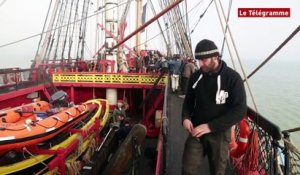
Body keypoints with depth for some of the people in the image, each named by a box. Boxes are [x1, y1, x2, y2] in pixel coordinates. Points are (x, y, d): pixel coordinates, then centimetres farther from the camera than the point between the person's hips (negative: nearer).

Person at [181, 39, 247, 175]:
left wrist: (210, 126, -22)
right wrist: (186, 117, -9)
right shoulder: (196, 76, 0)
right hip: (196, 132, 3)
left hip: (219, 134, -2)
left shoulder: (233, 78, -13)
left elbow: (240, 110, -16)